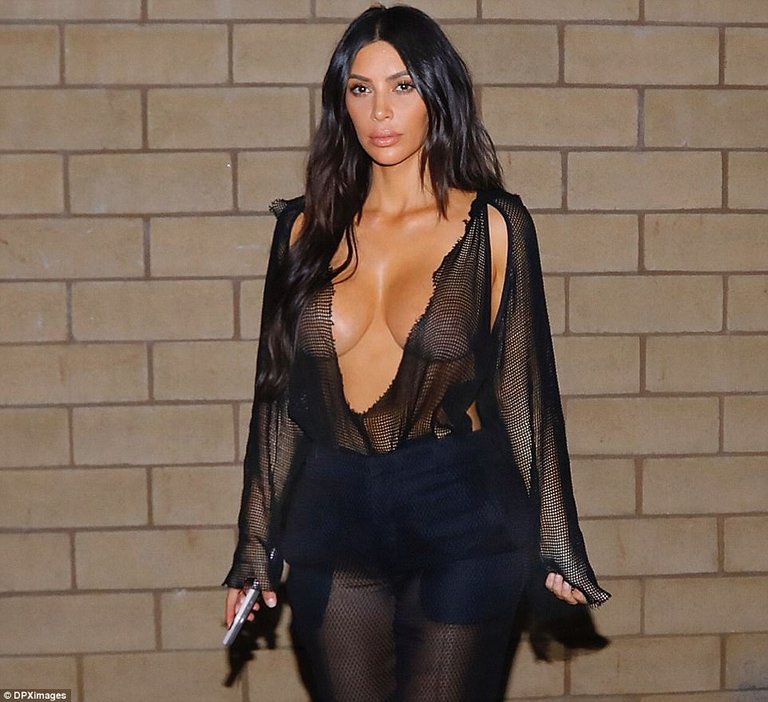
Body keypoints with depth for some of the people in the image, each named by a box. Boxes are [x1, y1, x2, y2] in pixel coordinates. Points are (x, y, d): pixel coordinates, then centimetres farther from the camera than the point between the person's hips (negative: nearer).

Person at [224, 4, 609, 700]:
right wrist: (256, 546, 9)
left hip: (461, 520, -2)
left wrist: (554, 543, 0)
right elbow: (280, 392, 8)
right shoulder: (308, 227, 4)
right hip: (333, 524, 3)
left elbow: (522, 383, 0)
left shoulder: (494, 225, -2)